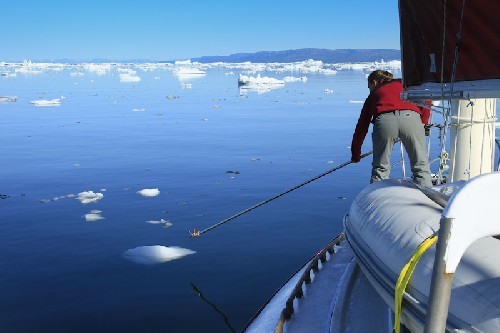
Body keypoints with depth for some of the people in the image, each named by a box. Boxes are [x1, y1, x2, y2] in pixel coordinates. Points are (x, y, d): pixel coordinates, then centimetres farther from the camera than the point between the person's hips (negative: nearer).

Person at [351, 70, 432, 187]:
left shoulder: (374, 94, 32)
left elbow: (362, 126, 33)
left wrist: (356, 154, 40)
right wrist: (422, 123, 30)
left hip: (385, 121, 0)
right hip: (411, 117, 0)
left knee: (380, 168, 14)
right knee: (421, 165, 11)